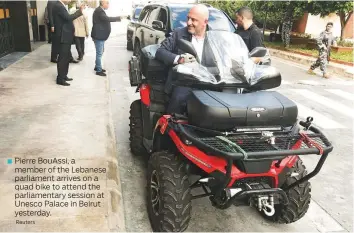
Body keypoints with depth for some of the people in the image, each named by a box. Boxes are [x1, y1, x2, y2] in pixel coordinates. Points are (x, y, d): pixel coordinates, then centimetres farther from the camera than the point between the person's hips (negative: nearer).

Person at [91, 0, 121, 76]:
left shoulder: (100, 10, 14)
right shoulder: (99, 11, -19)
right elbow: (107, 19, -31)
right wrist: (119, 18, -28)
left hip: (100, 35, 11)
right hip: (98, 36, -11)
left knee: (100, 52, 19)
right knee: (99, 53, -4)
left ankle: (97, 67, 31)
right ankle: (99, 70, 3)